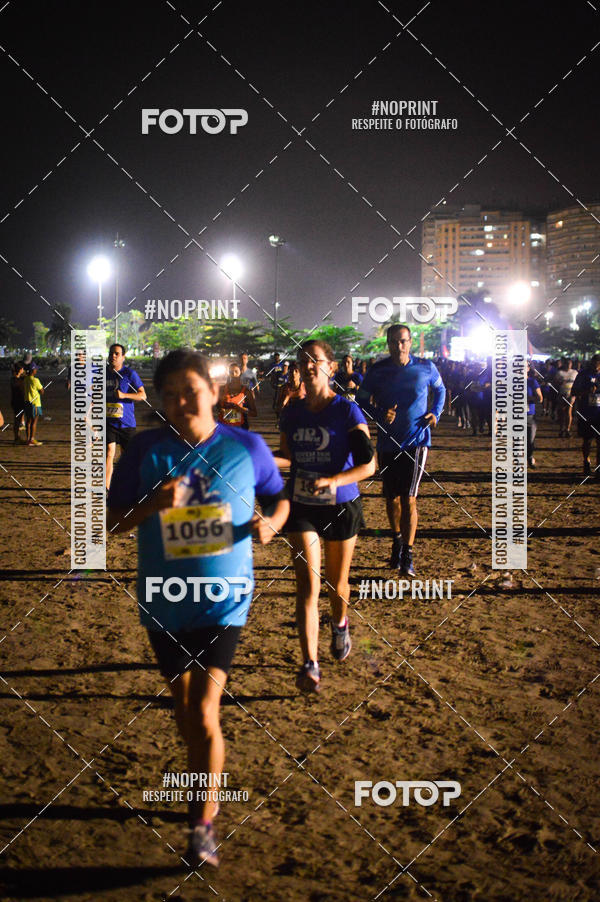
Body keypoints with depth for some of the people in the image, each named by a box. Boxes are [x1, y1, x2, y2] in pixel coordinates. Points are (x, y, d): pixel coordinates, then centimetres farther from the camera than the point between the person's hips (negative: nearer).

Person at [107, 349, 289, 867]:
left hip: (224, 598, -2)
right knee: (186, 712, 16)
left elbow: (279, 498, 9)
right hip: (164, 604, 2)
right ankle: (208, 791, 40)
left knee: (204, 713, -11)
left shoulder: (246, 447, -6)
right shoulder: (147, 451, -6)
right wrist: (152, 504, -21)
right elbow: (114, 522, -2)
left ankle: (204, 823, 3)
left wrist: (271, 522, -13)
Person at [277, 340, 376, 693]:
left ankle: (340, 625, 48)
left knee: (337, 582, 14)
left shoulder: (347, 411, -10)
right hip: (301, 507, 2)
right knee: (308, 582, -9)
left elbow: (368, 464, -13)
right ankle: (310, 665, -12)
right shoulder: (293, 412, 3)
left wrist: (334, 480, -29)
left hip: (341, 507, -2)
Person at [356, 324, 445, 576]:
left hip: (416, 441, -2)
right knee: (392, 498, 11)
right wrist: (379, 415, -14)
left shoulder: (425, 368, -3)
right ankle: (397, 541, 35)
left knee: (409, 498, -11)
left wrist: (435, 413, -1)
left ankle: (408, 555, -8)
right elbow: (361, 400, 5)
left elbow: (440, 390, 16)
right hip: (387, 442, 2)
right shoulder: (377, 371, -3)